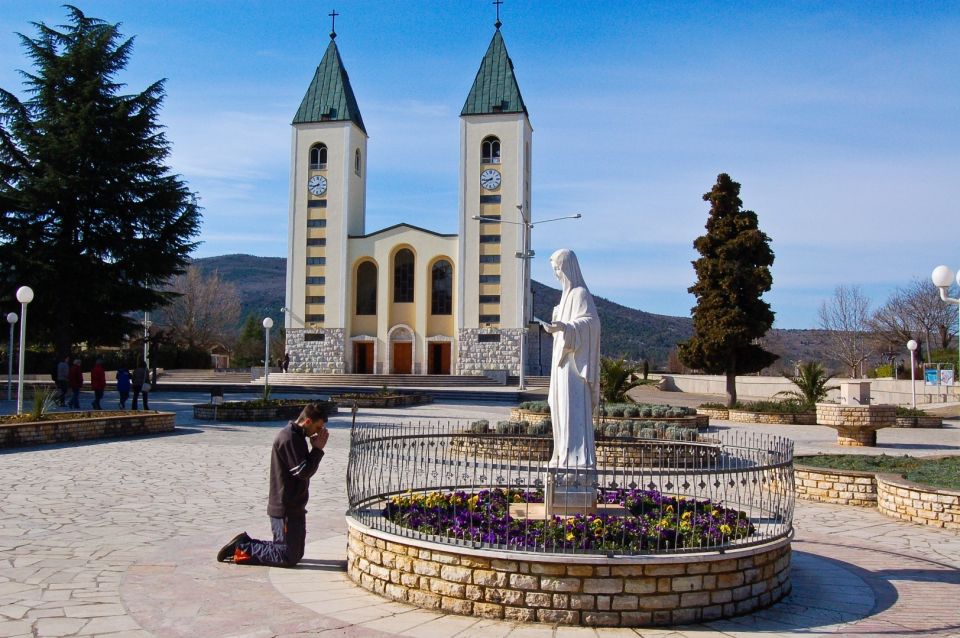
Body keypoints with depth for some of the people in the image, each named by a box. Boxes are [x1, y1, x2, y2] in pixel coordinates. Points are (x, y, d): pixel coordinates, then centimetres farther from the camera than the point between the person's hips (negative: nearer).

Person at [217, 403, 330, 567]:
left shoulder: (295, 436, 13)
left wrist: (316, 448, 3)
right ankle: (242, 549, 4)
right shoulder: (290, 438, -20)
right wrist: (317, 448, -13)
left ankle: (245, 543, 19)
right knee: (288, 558, -4)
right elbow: (303, 471, -21)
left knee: (296, 553, 17)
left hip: (293, 506, 10)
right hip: (286, 509, -10)